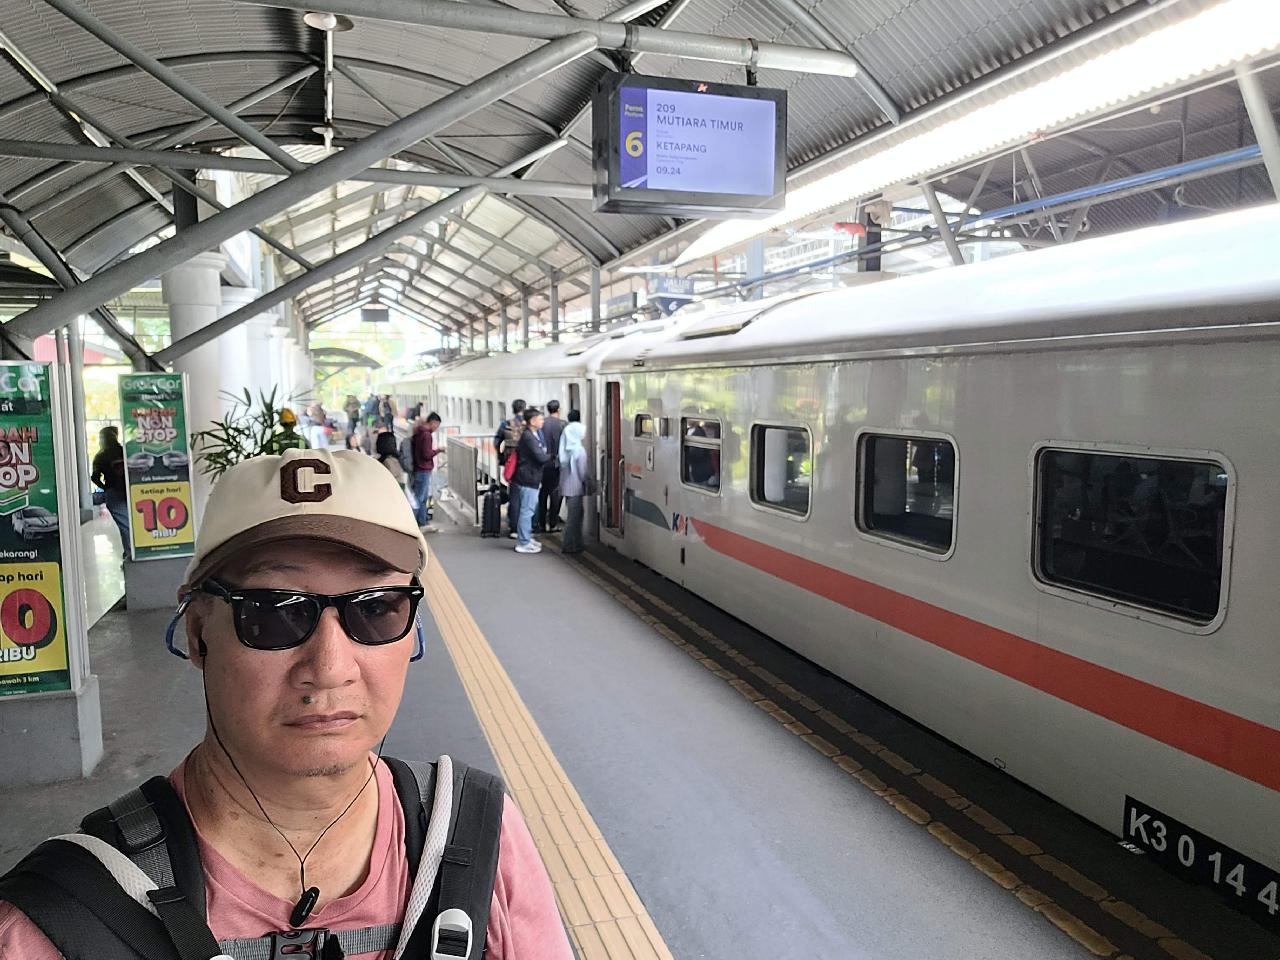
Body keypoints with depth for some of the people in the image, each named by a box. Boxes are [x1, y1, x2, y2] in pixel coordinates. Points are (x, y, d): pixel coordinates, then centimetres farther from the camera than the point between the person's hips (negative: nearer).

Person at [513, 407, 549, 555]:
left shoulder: (533, 435, 14)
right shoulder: (528, 437, -18)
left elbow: (541, 454, 14)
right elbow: (540, 457, -20)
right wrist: (553, 456, -4)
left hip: (531, 478, 10)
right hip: (528, 478, -10)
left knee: (531, 508, 19)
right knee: (527, 510, -4)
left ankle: (527, 538, 30)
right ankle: (523, 543, 3)